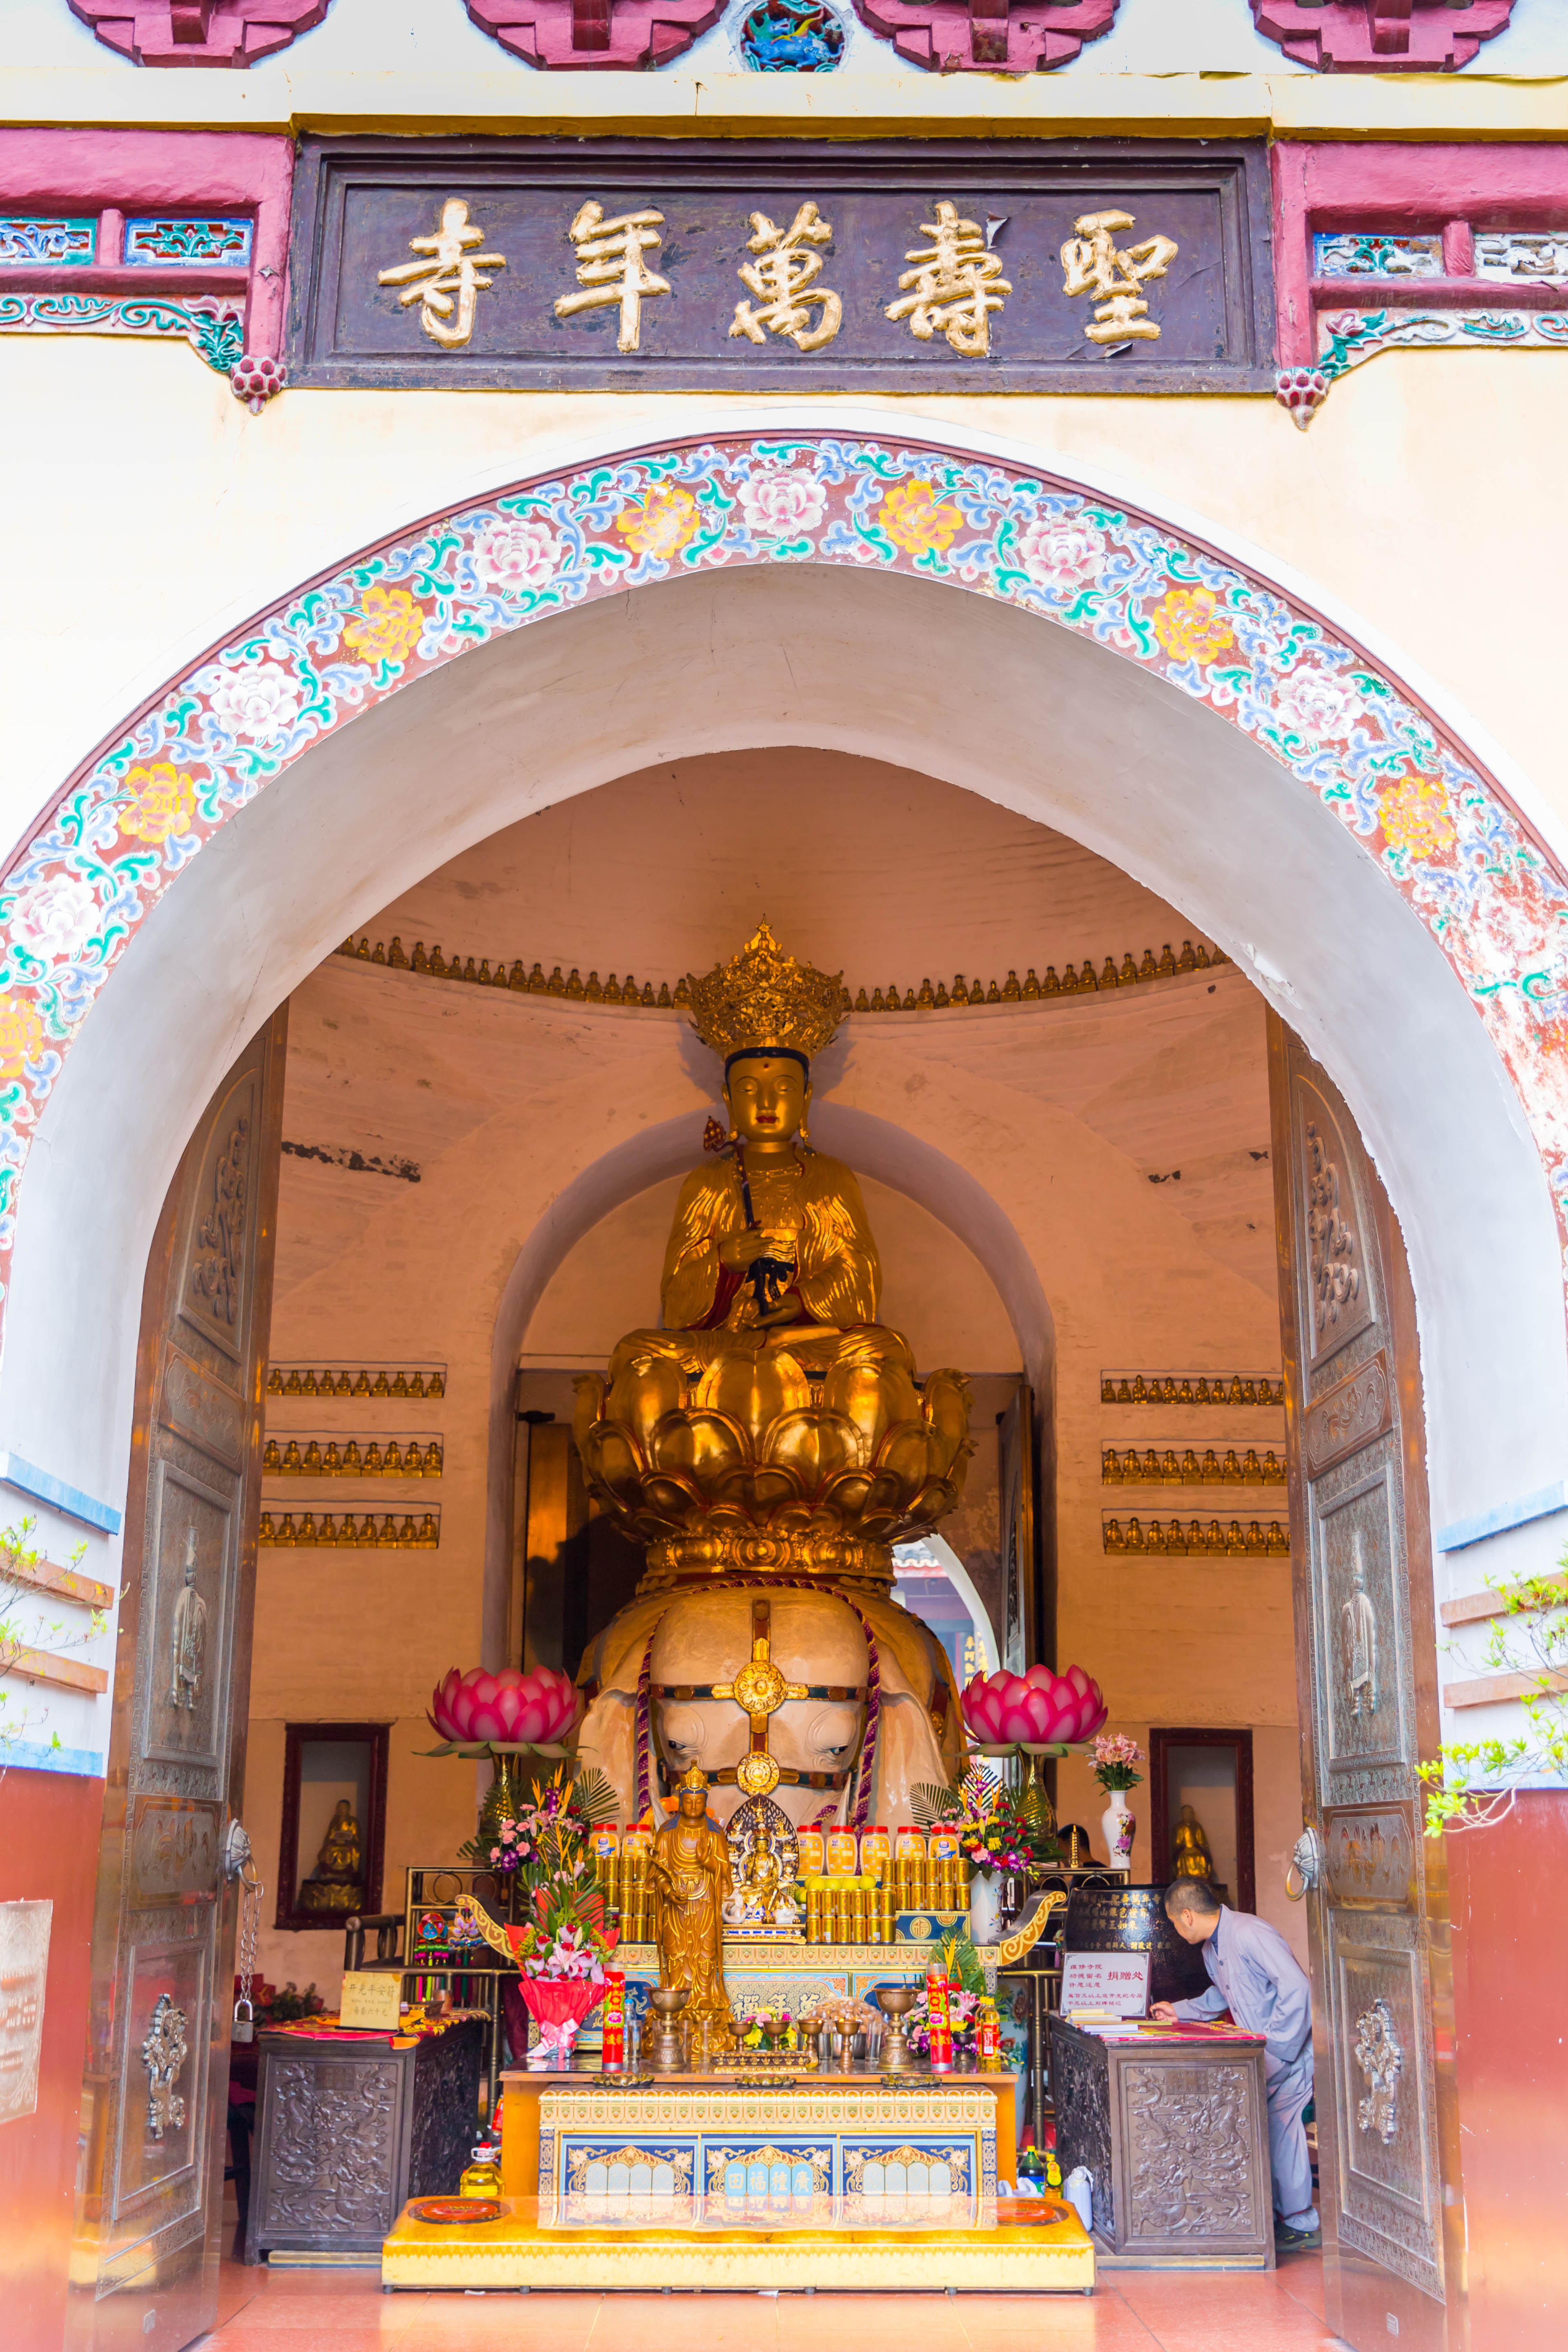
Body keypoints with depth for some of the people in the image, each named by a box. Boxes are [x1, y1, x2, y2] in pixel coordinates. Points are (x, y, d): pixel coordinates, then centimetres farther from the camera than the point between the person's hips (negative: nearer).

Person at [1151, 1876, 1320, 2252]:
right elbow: (1221, 1997, 30)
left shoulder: (1250, 1934, -21)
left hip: (1289, 2044, -9)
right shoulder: (1211, 1949, 11)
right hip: (1264, 2049, 9)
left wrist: (1271, 2039, -23)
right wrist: (1178, 2010, 28)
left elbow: (1296, 1987, -25)